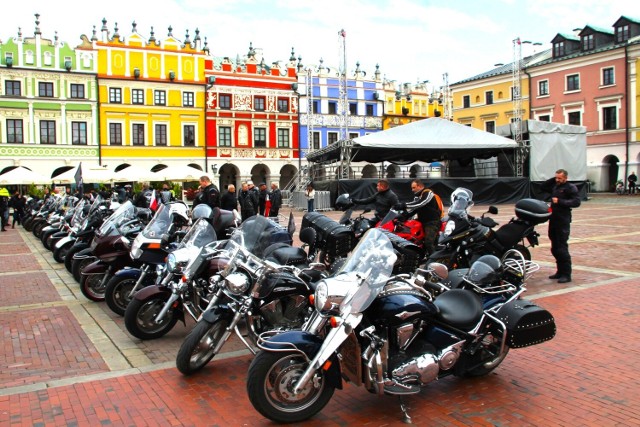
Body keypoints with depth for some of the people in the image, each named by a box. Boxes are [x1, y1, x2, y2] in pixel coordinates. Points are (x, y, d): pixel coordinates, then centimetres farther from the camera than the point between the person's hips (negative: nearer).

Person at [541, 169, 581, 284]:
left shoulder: (570, 188, -7)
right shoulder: (555, 186, 15)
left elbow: (576, 202, -16)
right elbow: (543, 187, 26)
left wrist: (560, 201, -22)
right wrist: (553, 179, 13)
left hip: (563, 221, -8)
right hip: (553, 220, 8)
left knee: (562, 248, -9)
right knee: (555, 249, 12)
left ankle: (566, 275, -3)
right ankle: (560, 271, 22)